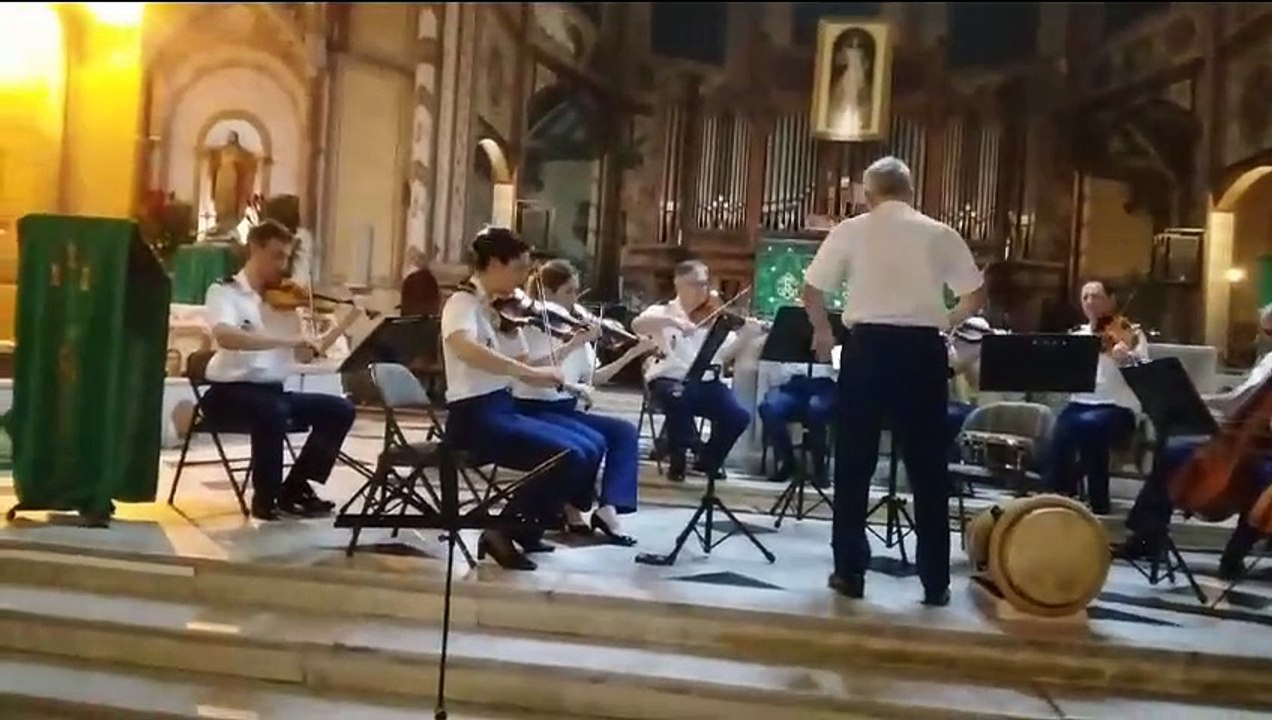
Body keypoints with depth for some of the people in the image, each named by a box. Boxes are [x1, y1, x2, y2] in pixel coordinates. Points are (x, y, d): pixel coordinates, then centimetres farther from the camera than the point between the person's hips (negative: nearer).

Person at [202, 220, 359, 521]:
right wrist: (283, 340, -33)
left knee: (339, 409, -9)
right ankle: (265, 498, -15)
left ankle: (295, 488, 2)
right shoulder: (224, 291, -5)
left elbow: (306, 354, 10)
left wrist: (348, 319, 1)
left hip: (273, 390, 6)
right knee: (273, 412, -36)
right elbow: (225, 336, -26)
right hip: (230, 391, -6)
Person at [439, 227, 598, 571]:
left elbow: (524, 369, 8)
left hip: (505, 409, 9)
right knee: (567, 458, -20)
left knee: (585, 452, 1)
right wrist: (531, 371, -39)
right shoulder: (463, 303, -13)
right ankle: (502, 533, -5)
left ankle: (525, 530, 13)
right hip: (474, 416, -9)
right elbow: (465, 349, -36)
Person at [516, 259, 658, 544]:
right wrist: (576, 343, -32)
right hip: (534, 410, -7)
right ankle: (571, 510, -6)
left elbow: (592, 378, 10)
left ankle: (607, 508, -13)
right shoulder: (532, 324, -9)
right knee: (593, 441, -26)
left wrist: (632, 353, 5)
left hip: (566, 408, 8)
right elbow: (535, 367, -27)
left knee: (625, 431, -9)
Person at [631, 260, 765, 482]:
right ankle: (677, 461, -11)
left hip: (704, 382, 3)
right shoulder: (663, 312, 2)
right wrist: (673, 321, -33)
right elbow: (637, 325, -19)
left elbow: (725, 355, 3)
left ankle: (709, 460, 11)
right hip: (669, 380, -3)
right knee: (679, 399, -38)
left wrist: (745, 335, -14)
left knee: (739, 416, -19)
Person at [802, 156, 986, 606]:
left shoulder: (850, 231, 3)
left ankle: (849, 572, 13)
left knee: (854, 464, 9)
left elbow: (811, 291, 3)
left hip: (867, 346, -1)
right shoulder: (940, 235, 5)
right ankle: (935, 582, 13)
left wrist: (822, 332, 20)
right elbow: (976, 296, 7)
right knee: (928, 468, 8)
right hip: (923, 350, 1)